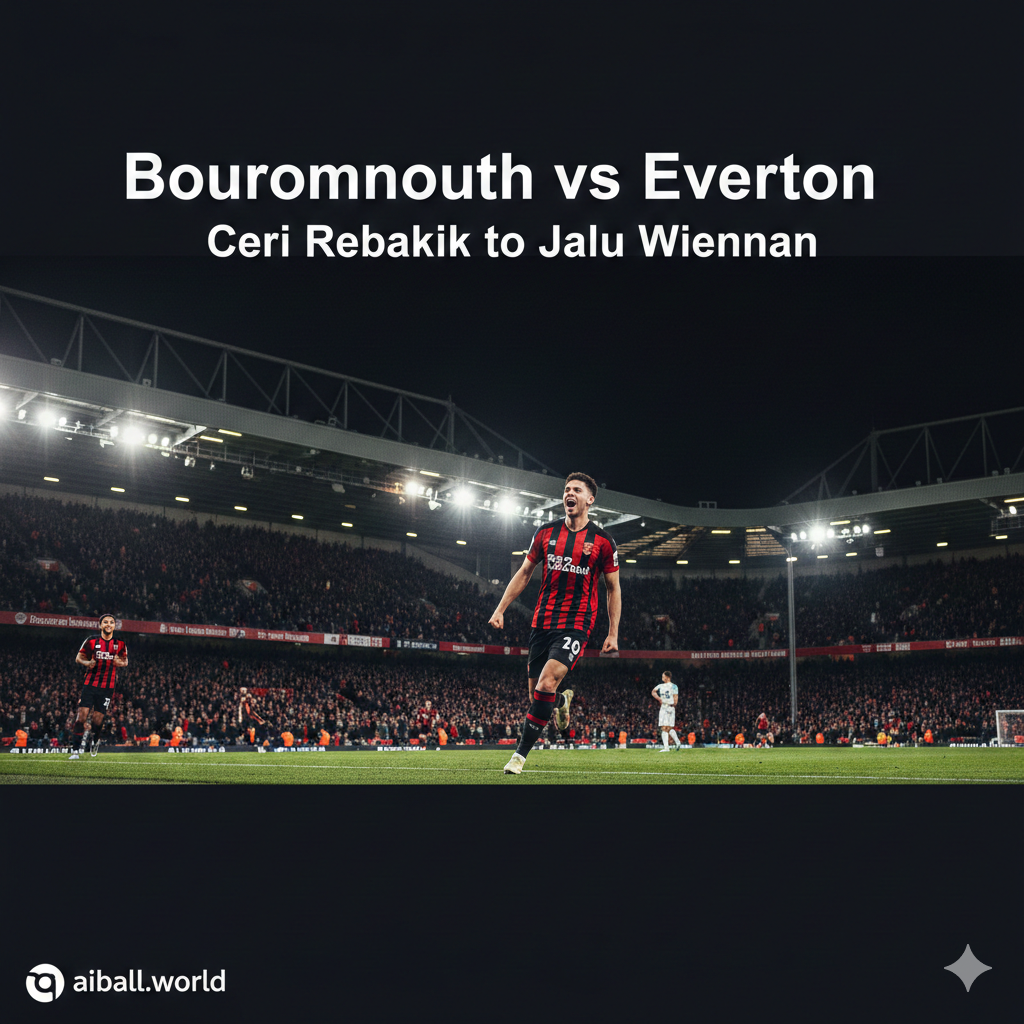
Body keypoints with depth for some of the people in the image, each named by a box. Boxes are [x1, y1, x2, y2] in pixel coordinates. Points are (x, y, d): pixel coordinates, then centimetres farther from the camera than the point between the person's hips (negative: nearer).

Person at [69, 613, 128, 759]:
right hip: (90, 683, 0)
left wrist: (120, 663, -9)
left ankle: (94, 740, 30)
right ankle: (76, 748, -3)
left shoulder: (120, 643, 5)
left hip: (107, 686, 1)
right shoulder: (92, 640, 1)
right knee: (82, 715, -10)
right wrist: (87, 663, -13)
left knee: (98, 718, -1)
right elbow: (78, 658, 9)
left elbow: (125, 662, 15)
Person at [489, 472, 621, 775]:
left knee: (546, 684, -21)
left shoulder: (602, 541, -2)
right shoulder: (546, 532, 7)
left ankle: (520, 754, -10)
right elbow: (524, 572, 15)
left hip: (576, 624, -4)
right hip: (542, 621, 4)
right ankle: (562, 701, 44)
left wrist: (613, 634, 1)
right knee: (535, 692, 5)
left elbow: (613, 588, 6)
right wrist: (500, 609, 9)